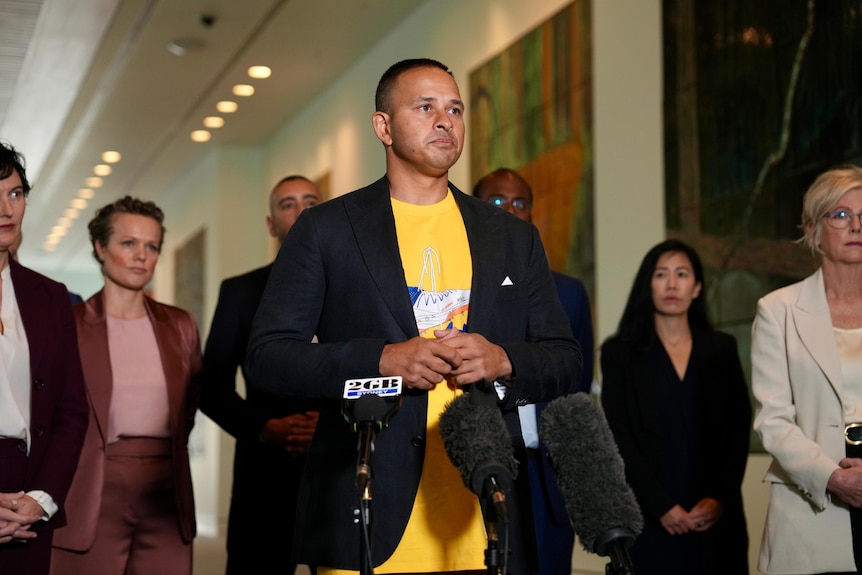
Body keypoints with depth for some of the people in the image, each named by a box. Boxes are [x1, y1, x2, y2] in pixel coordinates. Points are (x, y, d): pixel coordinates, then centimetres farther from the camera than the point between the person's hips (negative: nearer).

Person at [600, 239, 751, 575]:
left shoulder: (721, 349, 10)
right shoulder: (620, 352, 3)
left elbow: (739, 427, 5)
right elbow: (619, 438, -4)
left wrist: (721, 497, -8)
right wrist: (662, 506, -12)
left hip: (715, 516, 2)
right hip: (650, 519, -2)